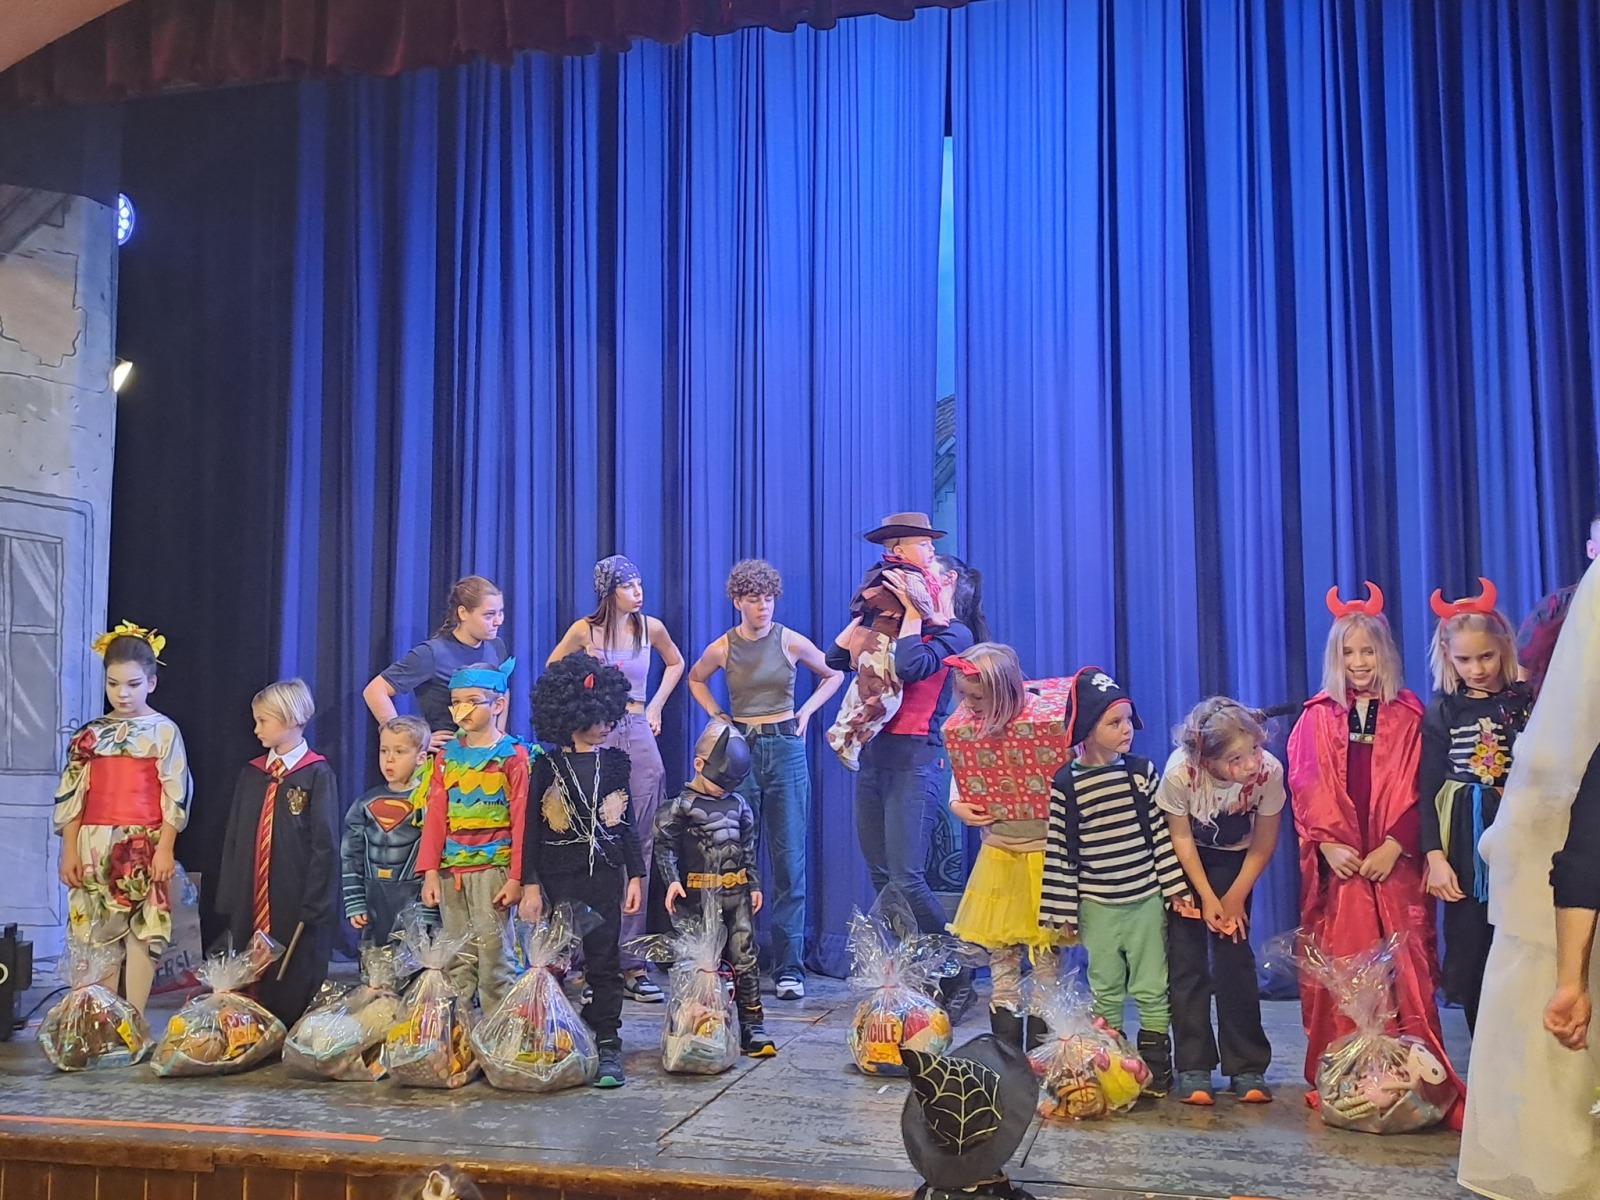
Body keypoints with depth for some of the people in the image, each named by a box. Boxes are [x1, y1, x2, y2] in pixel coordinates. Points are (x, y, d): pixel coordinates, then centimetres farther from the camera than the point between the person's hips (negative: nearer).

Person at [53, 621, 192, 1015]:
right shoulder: (90, 733, 7)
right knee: (98, 933, 8)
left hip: (144, 846, -3)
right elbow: (71, 795, 7)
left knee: (142, 932, 0)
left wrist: (165, 848, -12)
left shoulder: (164, 731, -2)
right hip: (95, 846, 3)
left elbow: (175, 795, -6)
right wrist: (69, 850, 1)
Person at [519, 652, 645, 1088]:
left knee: (603, 960, 1)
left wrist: (635, 875, 6)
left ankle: (606, 1047, 4)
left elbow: (627, 822, 9)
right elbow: (530, 828, 0)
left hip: (605, 875, 1)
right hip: (558, 877, -1)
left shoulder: (616, 762, 6)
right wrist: (530, 883, -5)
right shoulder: (546, 766, -1)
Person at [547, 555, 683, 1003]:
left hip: (639, 736, 3)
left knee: (639, 845, -1)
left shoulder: (651, 628, 3)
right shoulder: (584, 630, -4)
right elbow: (551, 674, 11)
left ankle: (630, 960, 5)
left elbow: (676, 663, 22)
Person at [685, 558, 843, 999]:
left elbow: (833, 675, 14)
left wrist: (805, 712, 4)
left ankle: (789, 968, 3)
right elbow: (695, 680, 22)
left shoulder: (791, 642, -1)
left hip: (786, 750, -1)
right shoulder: (721, 649, 1)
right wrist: (718, 716, 9)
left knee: (789, 859, -2)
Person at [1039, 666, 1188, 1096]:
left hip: (1147, 899, 1)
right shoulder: (1066, 784, -8)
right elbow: (1058, 850, -6)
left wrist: (1175, 887, 2)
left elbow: (1161, 832, 3)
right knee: (1105, 991, 10)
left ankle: (1155, 1067, 18)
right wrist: (1063, 910, -5)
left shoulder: (1143, 771, -2)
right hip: (1097, 906, -1)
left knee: (1152, 989, 7)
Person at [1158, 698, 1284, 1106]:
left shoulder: (1269, 771, -30)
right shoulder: (1180, 772, -34)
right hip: (1184, 859, -1)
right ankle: (1193, 1069, 2)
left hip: (1234, 860, 1)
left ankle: (1247, 1068, 5)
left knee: (1235, 958, -5)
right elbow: (1181, 837, -17)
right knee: (1187, 961, -5)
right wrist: (1207, 897, -15)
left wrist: (1235, 897, -9)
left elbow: (1264, 844, -13)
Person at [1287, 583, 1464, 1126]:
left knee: (1402, 968, -4)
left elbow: (1417, 789, 0)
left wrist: (1393, 847, -11)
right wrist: (1328, 844, -9)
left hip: (1394, 863, -1)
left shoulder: (1409, 715, 6)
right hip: (1337, 863, 1)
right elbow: (1305, 787, 3)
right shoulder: (1317, 717, 9)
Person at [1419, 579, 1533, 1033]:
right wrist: (1435, 857, -5)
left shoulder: (1529, 701, 2)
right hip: (1465, 849, 1)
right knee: (1470, 957, 4)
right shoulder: (1441, 711, 4)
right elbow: (1428, 791, 3)